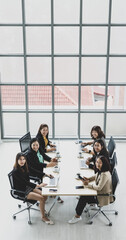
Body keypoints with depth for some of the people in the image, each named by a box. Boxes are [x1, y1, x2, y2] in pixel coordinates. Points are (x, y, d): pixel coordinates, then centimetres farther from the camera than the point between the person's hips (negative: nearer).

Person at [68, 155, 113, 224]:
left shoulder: (105, 174, -29)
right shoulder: (100, 170, -1)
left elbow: (99, 187, -28)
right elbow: (96, 176, 20)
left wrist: (88, 184, -19)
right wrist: (88, 179, 2)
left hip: (104, 197, -9)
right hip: (99, 192, 9)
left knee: (83, 197, -12)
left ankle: (77, 216, 6)